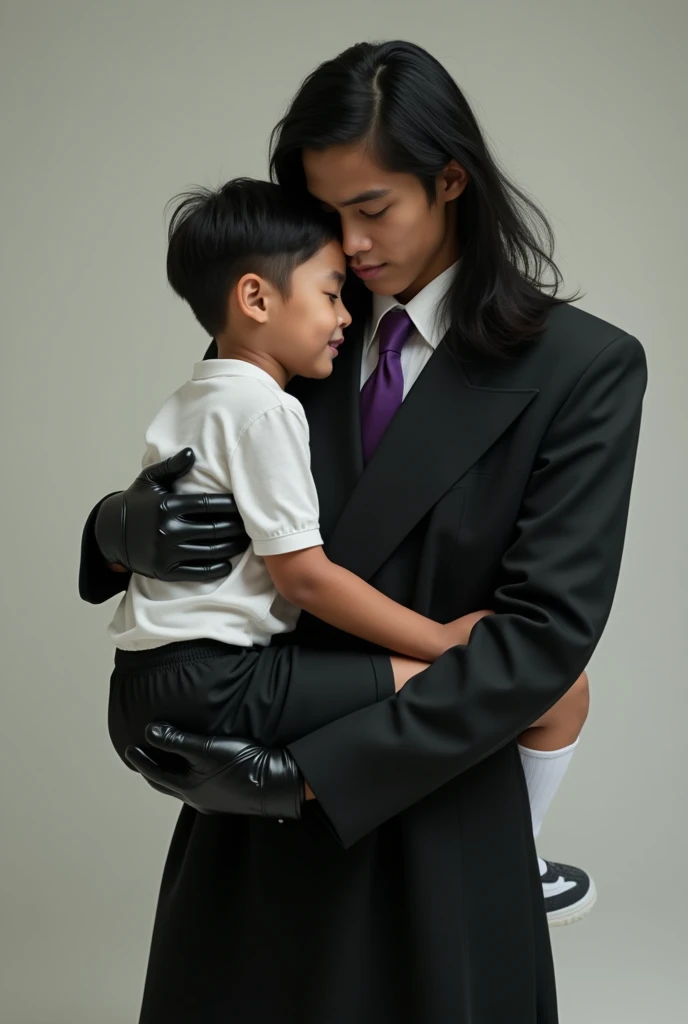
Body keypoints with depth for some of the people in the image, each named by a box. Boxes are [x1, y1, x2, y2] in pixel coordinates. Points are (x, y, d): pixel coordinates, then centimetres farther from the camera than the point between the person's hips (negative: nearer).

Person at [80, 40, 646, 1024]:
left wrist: (311, 770, -21)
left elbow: (547, 628, -16)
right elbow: (173, 508, 9)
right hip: (249, 826, 4)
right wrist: (126, 528, -18)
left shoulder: (582, 369, -9)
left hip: (432, 825, -3)